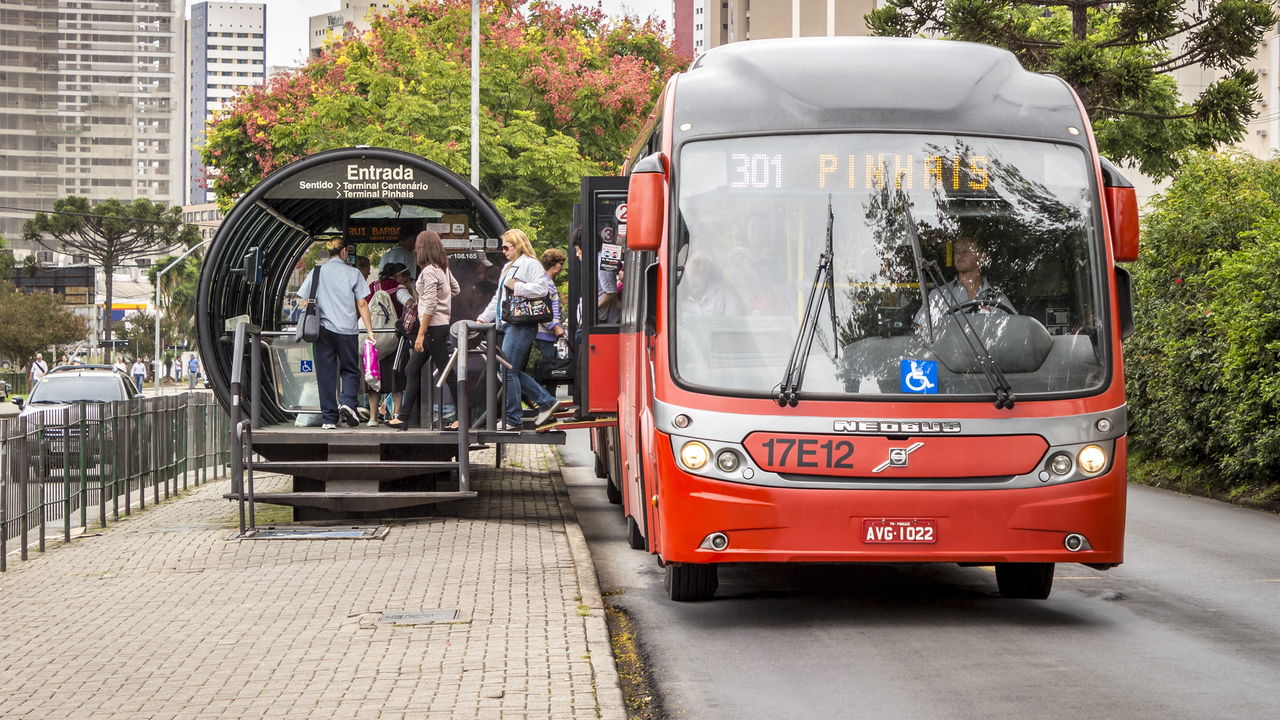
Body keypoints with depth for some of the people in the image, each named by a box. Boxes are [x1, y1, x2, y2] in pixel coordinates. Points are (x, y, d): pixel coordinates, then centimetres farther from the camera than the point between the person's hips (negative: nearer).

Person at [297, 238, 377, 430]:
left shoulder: (316, 273, 6)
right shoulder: (352, 273, 1)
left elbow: (307, 303, 6)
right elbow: (362, 304, -1)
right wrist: (369, 330, 3)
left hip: (322, 329, 2)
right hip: (347, 329, -2)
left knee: (326, 373, 5)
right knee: (350, 370, 11)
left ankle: (329, 419, 3)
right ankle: (347, 402, -14)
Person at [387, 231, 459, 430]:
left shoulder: (429, 271, -16)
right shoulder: (444, 268, 11)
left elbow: (430, 306, -21)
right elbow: (456, 289, 25)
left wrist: (421, 333, -20)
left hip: (433, 326, -10)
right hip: (442, 324, 10)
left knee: (446, 371, -5)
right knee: (412, 370, 11)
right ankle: (403, 417, 13)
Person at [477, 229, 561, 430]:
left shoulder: (531, 264, -5)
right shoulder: (508, 267, 25)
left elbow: (541, 289, -19)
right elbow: (498, 298, 30)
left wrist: (516, 287, -16)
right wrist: (484, 317, 23)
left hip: (521, 326, -10)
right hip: (507, 324, 10)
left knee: (509, 370, -10)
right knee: (512, 371, 8)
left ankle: (513, 419, -4)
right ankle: (546, 402, 16)